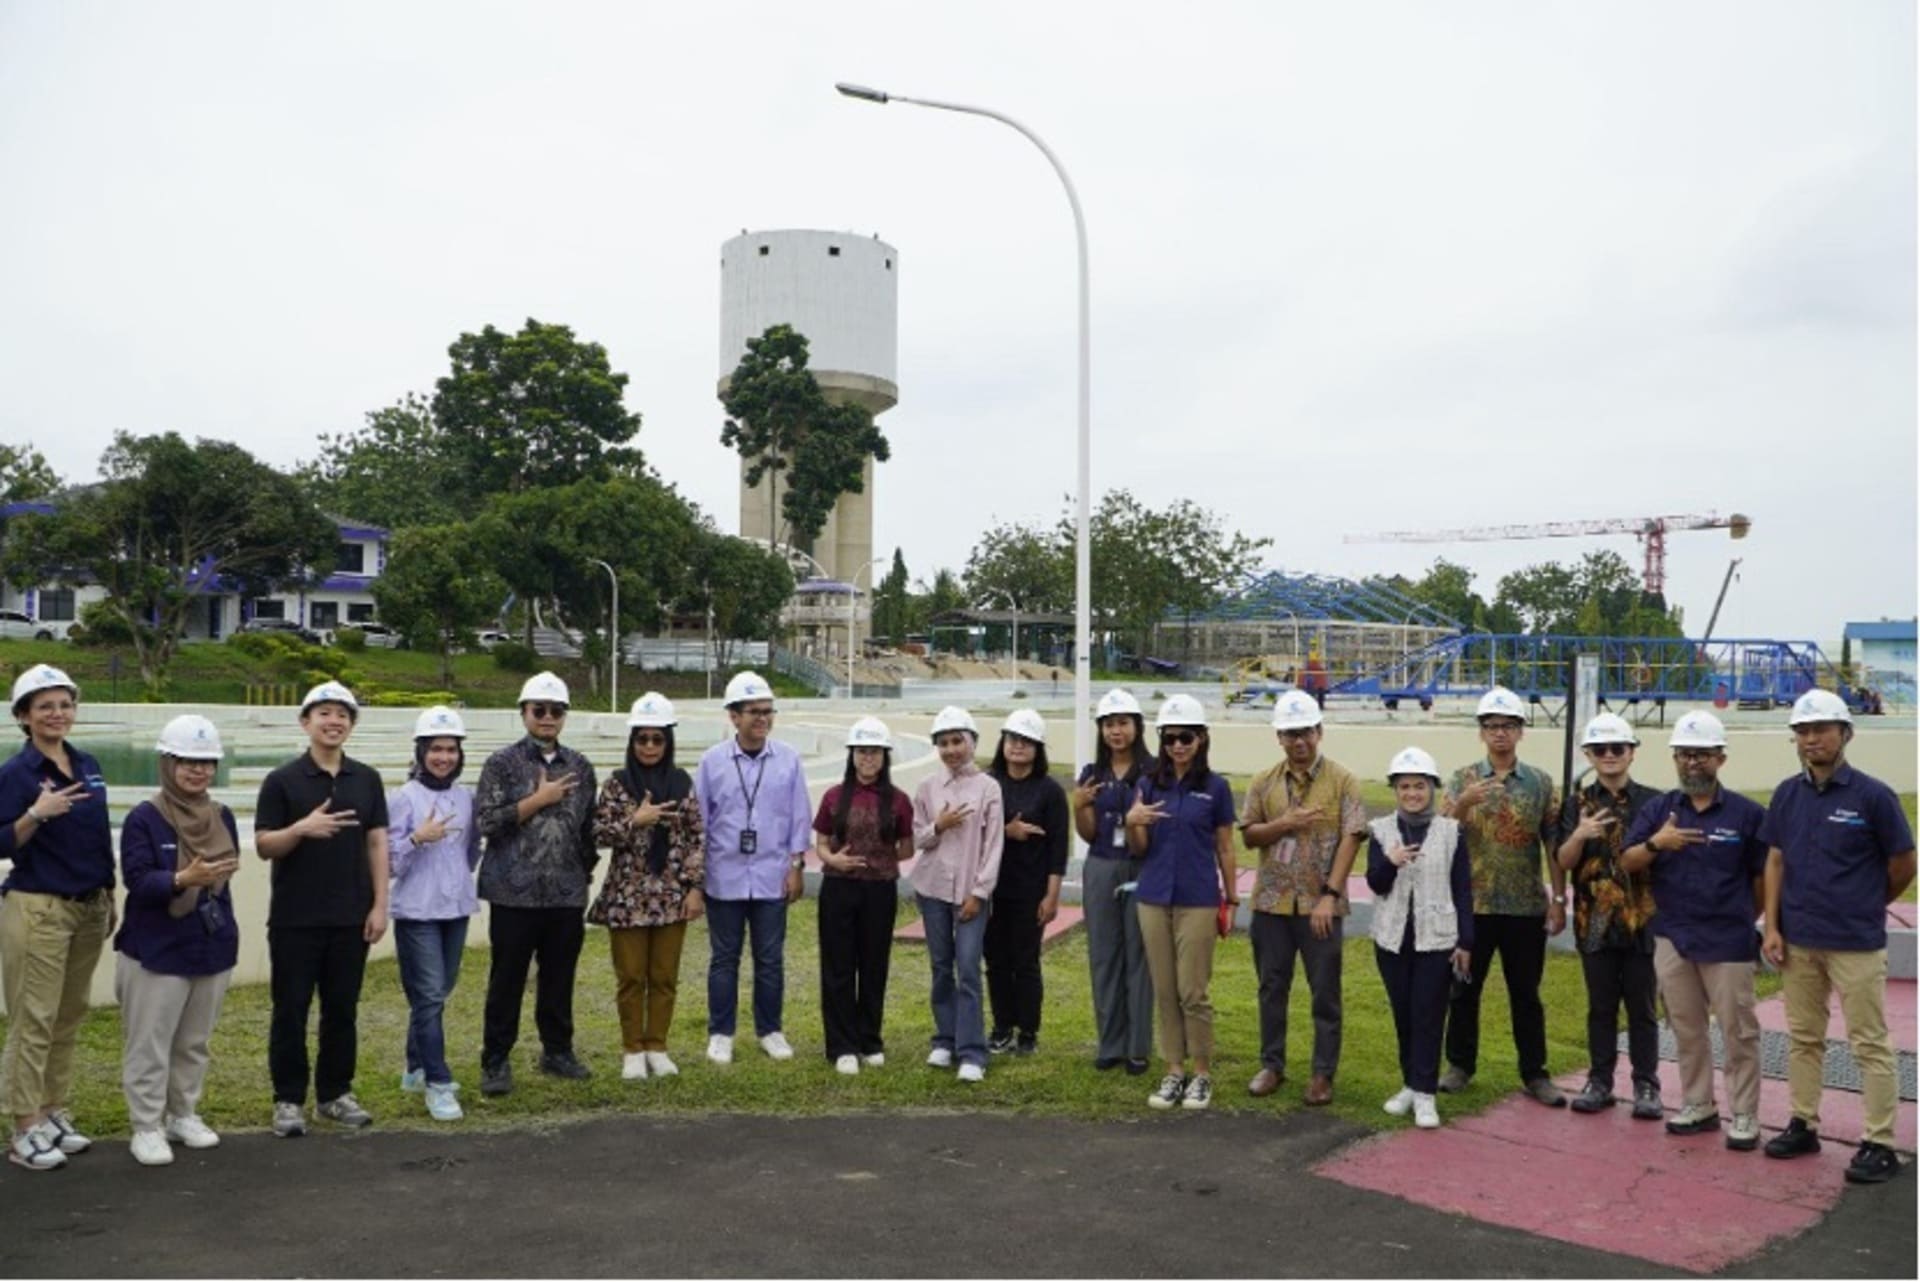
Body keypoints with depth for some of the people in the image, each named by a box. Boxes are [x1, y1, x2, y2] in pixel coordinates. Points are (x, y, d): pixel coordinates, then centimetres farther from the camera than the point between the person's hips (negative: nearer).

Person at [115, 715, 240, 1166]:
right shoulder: (144, 818, -11)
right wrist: (183, 880, -34)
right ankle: (146, 1127, 13)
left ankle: (184, 1115, 28)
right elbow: (137, 879, -18)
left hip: (212, 948, 5)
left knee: (194, 1042, 15)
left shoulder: (222, 817, 5)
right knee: (149, 1044, 2)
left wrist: (222, 925, 12)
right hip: (156, 951, -5)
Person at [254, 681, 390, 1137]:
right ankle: (288, 1099, 14)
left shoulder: (367, 779, 6)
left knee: (342, 1009, 10)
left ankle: (336, 1093, 21)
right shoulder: (282, 781, -4)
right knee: (291, 1010, 4)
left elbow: (377, 843, 6)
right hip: (295, 919, -3)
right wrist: (301, 829, -24)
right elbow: (263, 846, -5)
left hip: (351, 918, 3)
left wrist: (380, 905, 0)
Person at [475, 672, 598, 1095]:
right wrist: (539, 798, -14)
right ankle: (496, 1061, 13)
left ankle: (557, 1051, 26)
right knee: (507, 979, 3)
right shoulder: (502, 763, -2)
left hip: (567, 893, 4)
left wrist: (587, 869, 10)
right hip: (515, 892, -4)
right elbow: (486, 821, -12)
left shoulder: (580, 767, 10)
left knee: (560, 977, 12)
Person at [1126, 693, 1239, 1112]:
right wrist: (1132, 822, -13)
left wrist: (1231, 898, 4)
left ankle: (1202, 1073, 13)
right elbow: (1139, 848, 7)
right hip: (1153, 898, 3)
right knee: (1164, 992, 8)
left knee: (1193, 992, -1)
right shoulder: (1149, 786, 6)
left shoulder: (1215, 787, -1)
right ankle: (1174, 1071, 19)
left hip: (1198, 900, -3)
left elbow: (1225, 848, 4)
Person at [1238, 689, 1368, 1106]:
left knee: (1325, 992, 4)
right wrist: (1285, 824, -14)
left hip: (1320, 904, -3)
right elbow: (1249, 836, 5)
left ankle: (1323, 1073, 15)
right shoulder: (1265, 782, 6)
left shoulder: (1342, 780, -4)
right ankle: (1272, 1065, 24)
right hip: (1272, 902, 3)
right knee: (1272, 987, 11)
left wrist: (1330, 895, -16)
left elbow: (1350, 839, -9)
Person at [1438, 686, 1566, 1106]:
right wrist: (1463, 803, -27)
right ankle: (1460, 1065, 21)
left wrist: (1559, 899, -3)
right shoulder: (1462, 779, 0)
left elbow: (1554, 845, 2)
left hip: (1527, 906, 0)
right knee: (1464, 989, 8)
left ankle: (1535, 1073, 18)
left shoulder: (1541, 782, 2)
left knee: (1526, 993, 8)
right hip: (1472, 904, 0)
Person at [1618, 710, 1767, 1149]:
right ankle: (1697, 1105, 24)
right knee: (1686, 1028, 13)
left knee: (1737, 1030, 2)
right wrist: (1656, 842, -19)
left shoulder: (1746, 813, -4)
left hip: (1728, 942, -3)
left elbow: (1762, 876, 3)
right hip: (1672, 938, 3)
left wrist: (1743, 919, 6)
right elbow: (1627, 863, -2)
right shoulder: (1658, 809, 4)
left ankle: (1744, 1115, 12)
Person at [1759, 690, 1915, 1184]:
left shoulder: (1872, 795, -9)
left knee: (1869, 1043, 2)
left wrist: (1866, 905, 11)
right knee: (1802, 1037, 14)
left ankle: (1879, 1143, 9)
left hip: (1856, 943, -5)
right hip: (1798, 940, 5)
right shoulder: (1787, 795, 5)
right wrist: (1772, 926, 2)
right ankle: (1803, 1124, 25)